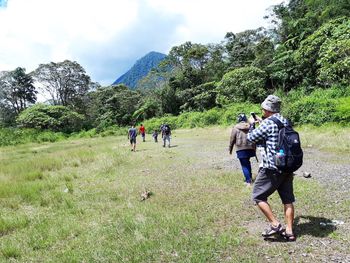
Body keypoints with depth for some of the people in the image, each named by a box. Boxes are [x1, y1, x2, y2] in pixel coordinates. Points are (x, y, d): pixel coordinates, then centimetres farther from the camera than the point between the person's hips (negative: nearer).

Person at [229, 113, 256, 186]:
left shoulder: (236, 128, -4)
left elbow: (232, 139, -2)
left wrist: (230, 149, 9)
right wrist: (254, 148, 19)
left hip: (241, 149, -4)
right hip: (250, 148, 4)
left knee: (244, 165, 1)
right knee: (247, 162, 22)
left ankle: (248, 181, -2)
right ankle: (249, 177, 28)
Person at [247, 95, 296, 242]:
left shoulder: (267, 123, -15)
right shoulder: (285, 122, 9)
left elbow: (251, 138, -3)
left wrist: (251, 124, 14)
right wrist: (261, 123, 23)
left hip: (271, 169, -8)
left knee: (258, 196, 6)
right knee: (288, 200, 12)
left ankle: (275, 225, 3)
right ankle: (289, 231, 17)